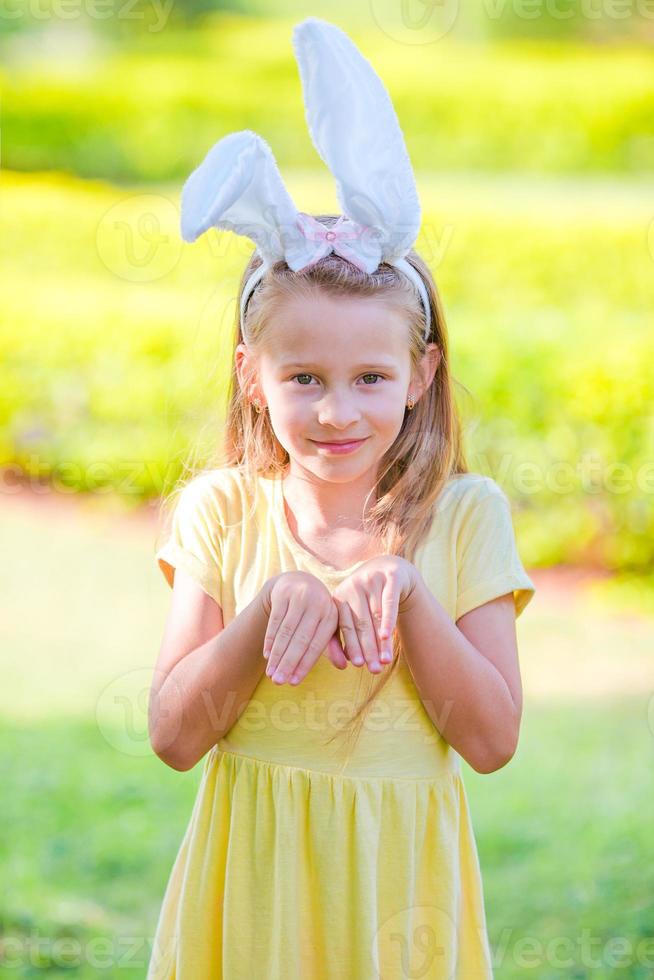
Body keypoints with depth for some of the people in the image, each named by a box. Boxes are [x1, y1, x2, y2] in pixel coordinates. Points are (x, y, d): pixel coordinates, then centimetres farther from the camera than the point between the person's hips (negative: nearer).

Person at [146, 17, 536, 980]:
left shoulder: (465, 516, -5)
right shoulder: (221, 512, -4)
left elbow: (492, 740, -9)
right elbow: (175, 736, -7)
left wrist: (405, 595, -20)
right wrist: (270, 611, -20)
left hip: (393, 879, 0)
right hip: (253, 876, 0)